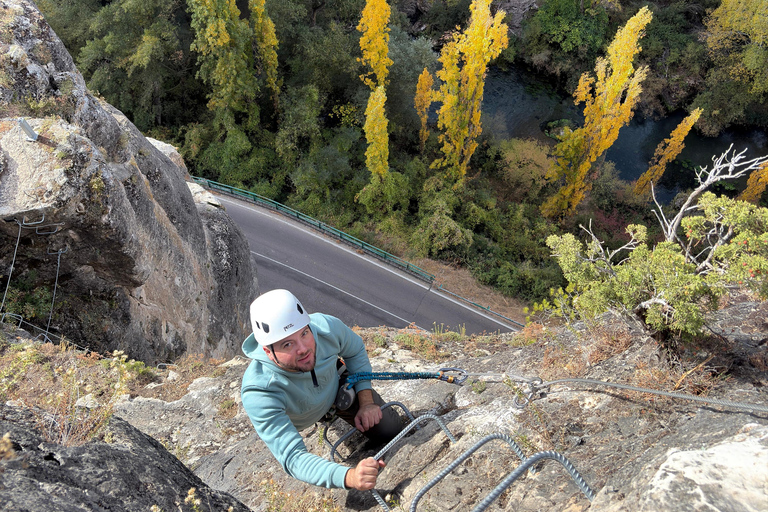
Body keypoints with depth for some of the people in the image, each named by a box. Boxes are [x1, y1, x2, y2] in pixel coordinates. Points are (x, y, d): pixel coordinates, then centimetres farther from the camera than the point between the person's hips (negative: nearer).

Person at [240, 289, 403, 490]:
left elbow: (355, 351, -13)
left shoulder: (326, 326, -38)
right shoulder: (258, 392, -47)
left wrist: (366, 401, -17)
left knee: (390, 429, 2)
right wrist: (350, 477, -66)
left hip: (334, 385, 2)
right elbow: (293, 457, -50)